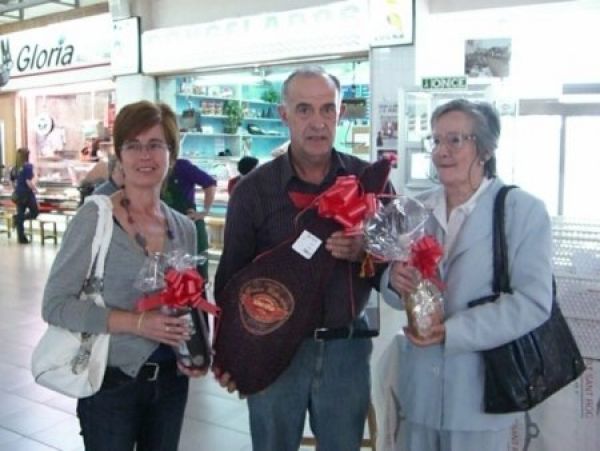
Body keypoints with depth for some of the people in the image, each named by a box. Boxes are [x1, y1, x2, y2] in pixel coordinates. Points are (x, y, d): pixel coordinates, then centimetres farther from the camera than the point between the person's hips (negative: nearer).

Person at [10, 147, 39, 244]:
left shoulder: (15, 168, 7)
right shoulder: (28, 166, -14)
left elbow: (12, 182, 14)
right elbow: (29, 182, -20)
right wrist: (35, 189, -4)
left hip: (18, 194, 7)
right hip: (27, 194, -7)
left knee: (20, 215, 10)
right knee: (35, 212, 10)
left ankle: (21, 238, 11)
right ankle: (18, 218, -11)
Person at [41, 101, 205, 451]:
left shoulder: (184, 228, 2)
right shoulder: (94, 218, -12)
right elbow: (55, 305, -14)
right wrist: (136, 322, -22)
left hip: (171, 380, 5)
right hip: (112, 382, -4)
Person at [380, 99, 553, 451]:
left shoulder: (524, 210, -8)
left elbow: (534, 302, -15)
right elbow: (400, 290, 10)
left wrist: (452, 331, -22)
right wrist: (395, 281, -14)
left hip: (479, 391, -4)